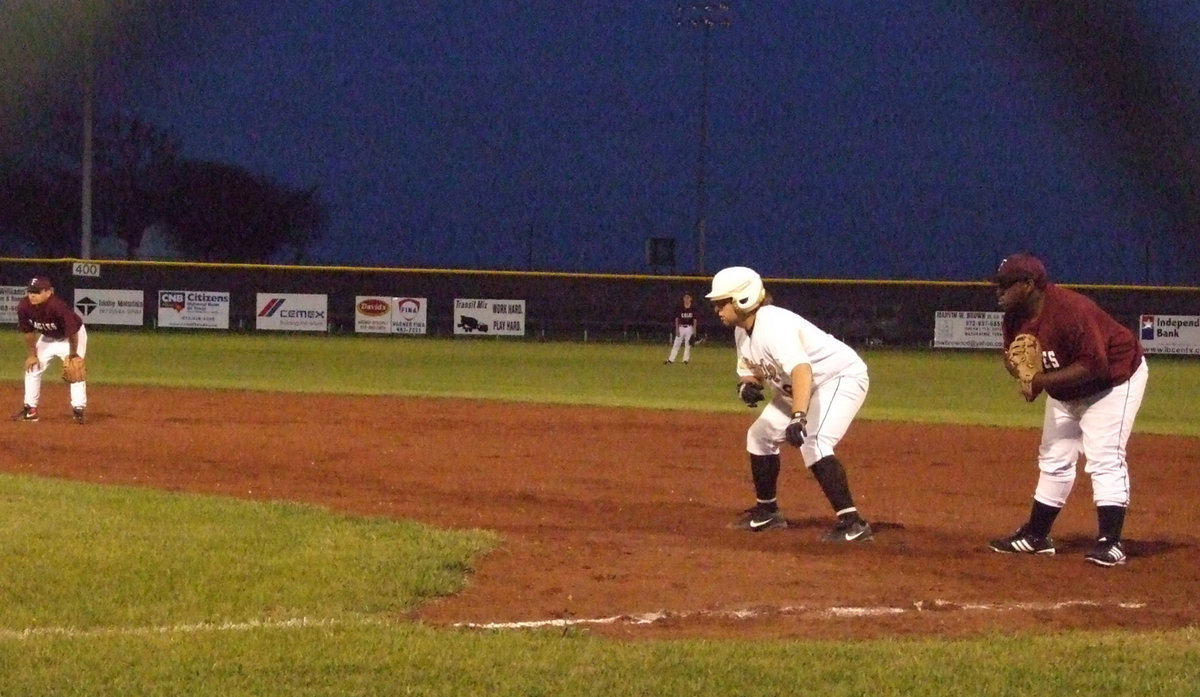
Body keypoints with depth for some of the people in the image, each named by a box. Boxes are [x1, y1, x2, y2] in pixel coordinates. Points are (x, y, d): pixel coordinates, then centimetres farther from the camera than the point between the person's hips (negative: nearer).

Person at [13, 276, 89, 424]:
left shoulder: (58, 306, -40)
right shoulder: (24, 306, -24)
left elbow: (72, 332, -29)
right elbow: (28, 331, -8)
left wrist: (72, 355, -20)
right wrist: (32, 354, -3)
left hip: (72, 337, -6)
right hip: (47, 338, 6)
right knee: (32, 368, 4)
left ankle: (78, 410, -12)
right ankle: (30, 410, 13)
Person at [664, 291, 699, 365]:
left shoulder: (693, 309, 1)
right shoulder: (680, 308, 3)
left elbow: (695, 320, 2)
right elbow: (677, 319, 3)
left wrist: (694, 330, -6)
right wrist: (677, 329, -5)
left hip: (689, 328, -1)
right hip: (681, 328, 1)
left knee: (688, 345, 0)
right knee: (676, 344, 0)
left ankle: (685, 360, 5)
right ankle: (670, 360, 1)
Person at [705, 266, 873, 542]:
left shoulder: (774, 325, -32)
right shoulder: (742, 330, -2)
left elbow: (801, 370, -48)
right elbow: (750, 370, 12)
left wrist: (798, 416, -62)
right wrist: (747, 385, -14)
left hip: (841, 377, -11)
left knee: (813, 443, -29)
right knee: (761, 435, 16)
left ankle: (852, 523, -29)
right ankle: (767, 511, 32)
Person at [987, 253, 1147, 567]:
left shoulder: (1070, 310, -35)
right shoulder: (1015, 318, -10)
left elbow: (1094, 366, -36)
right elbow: (1014, 355, 4)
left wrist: (1041, 381, -36)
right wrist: (1017, 367, -22)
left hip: (1114, 378, -9)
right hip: (1064, 386, 9)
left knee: (1104, 458, -17)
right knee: (1054, 459, 13)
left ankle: (1110, 542, -17)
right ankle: (1036, 535, 21)